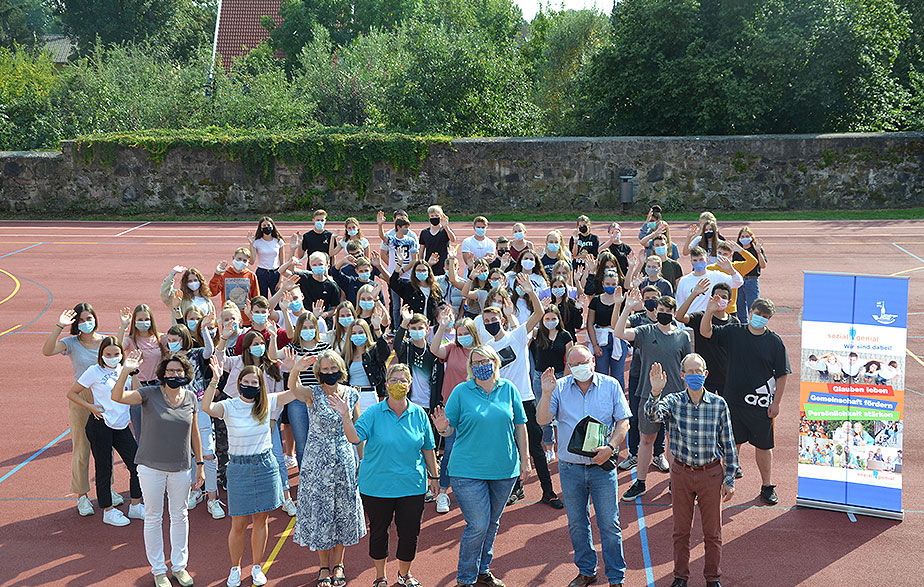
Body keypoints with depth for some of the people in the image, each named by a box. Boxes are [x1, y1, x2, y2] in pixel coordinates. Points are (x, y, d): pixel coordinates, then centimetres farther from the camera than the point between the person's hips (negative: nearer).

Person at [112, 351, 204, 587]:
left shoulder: (190, 398, -1)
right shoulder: (150, 394, -11)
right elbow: (118, 397, -26)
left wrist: (200, 464, 10)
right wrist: (126, 371, -40)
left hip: (180, 468, 3)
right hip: (151, 467, -3)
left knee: (180, 516, 14)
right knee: (153, 518, 8)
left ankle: (179, 565, 30)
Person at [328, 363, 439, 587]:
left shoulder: (419, 415, 1)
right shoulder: (373, 413, -6)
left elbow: (428, 449, 9)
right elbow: (355, 438, -18)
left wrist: (433, 476, 13)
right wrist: (346, 418, -33)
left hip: (412, 486, 2)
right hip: (377, 486, -1)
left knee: (410, 533, 6)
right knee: (378, 531, 11)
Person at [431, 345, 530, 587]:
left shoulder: (508, 390, 4)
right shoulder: (461, 392, -3)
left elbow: (520, 425, 8)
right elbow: (449, 428, -1)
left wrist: (524, 460, 7)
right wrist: (442, 429, -24)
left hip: (504, 469, 4)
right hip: (468, 470, -3)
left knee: (492, 522, 15)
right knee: (478, 525, -7)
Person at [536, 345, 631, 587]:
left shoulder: (610, 385, 0)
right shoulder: (560, 388, 1)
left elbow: (623, 422, 0)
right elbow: (542, 420, -7)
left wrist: (610, 447, -15)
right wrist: (546, 393, -21)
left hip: (602, 466, -2)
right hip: (570, 467, 2)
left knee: (609, 524, 1)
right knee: (577, 524, 13)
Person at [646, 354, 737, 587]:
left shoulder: (719, 404, -5)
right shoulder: (673, 401, -5)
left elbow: (728, 444, 1)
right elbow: (652, 415, -26)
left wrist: (729, 479, 0)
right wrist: (655, 392, -45)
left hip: (711, 474, 0)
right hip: (681, 472, 0)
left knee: (712, 532, 10)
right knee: (681, 530, 13)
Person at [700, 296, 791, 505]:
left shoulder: (775, 341, -4)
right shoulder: (733, 332, 1)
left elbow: (781, 375, -1)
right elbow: (706, 332, -2)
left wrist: (776, 402, -5)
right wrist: (709, 312, -20)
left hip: (761, 404, -1)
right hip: (733, 400, 2)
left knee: (763, 445, 7)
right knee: (732, 441, 14)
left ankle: (766, 486, 21)